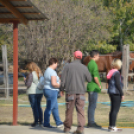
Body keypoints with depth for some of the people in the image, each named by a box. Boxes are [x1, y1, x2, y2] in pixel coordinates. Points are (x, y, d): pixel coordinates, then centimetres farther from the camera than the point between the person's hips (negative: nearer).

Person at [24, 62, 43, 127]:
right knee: (38, 106, 17)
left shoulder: (31, 74, -15)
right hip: (40, 92, 7)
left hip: (32, 92, -7)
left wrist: (25, 80, 3)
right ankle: (41, 120, 20)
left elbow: (28, 84, -16)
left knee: (34, 107, -2)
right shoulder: (40, 73, 7)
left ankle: (36, 121, -2)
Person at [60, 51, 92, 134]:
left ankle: (67, 127, 18)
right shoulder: (84, 68, 0)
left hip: (70, 91, 0)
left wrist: (62, 89, 11)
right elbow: (89, 79, 10)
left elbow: (63, 79, 0)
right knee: (81, 110, -1)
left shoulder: (68, 66, -1)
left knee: (69, 110, 8)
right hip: (81, 92, 0)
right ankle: (81, 127, -11)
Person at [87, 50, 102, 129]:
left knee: (91, 105, 13)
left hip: (90, 87, 10)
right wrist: (99, 85, -7)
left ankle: (90, 122, 17)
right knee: (92, 105, -6)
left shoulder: (89, 64, 15)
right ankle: (91, 122, -4)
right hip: (94, 88, -10)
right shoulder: (94, 64, -15)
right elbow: (95, 77, -21)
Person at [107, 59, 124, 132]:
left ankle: (111, 126, 17)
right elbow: (118, 84, -18)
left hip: (111, 92, 9)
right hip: (116, 93, -9)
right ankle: (112, 127, -7)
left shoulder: (110, 72, 12)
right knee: (115, 109, -6)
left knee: (113, 109, 14)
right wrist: (122, 94, -14)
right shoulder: (116, 73, -15)